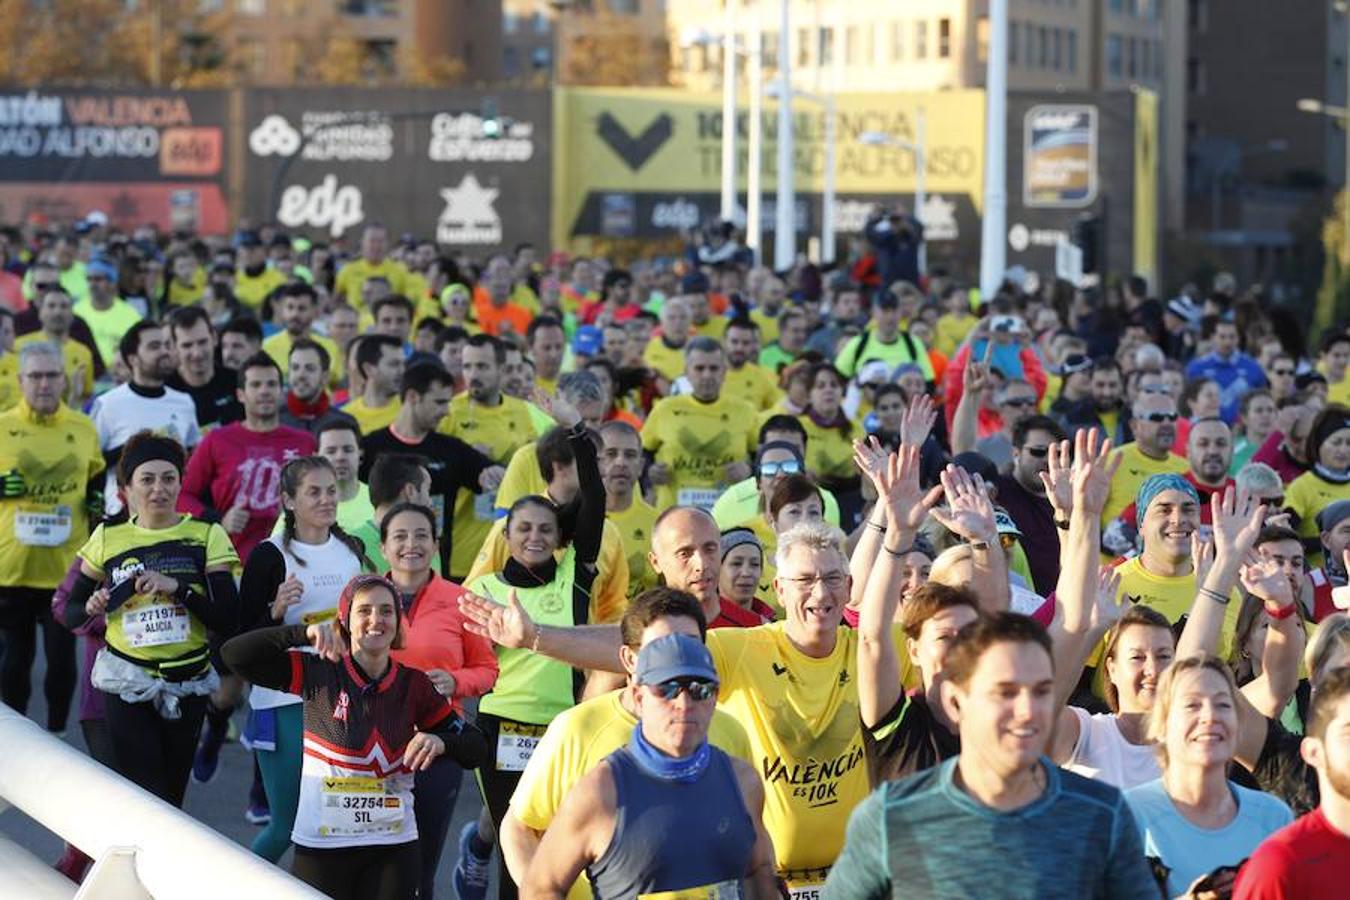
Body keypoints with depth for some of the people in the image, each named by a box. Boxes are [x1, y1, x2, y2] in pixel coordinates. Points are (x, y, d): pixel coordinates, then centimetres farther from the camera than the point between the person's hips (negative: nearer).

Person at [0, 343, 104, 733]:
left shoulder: (84, 428, 5)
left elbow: (98, 478, 19)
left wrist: (98, 499, -1)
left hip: (67, 565, 1)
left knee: (62, 656, 0)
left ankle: (57, 734, 16)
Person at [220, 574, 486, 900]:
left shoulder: (413, 684, 2)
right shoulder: (319, 673, -5)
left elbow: (474, 748, 5)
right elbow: (235, 654, -15)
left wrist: (440, 741, -16)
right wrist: (304, 634, -26)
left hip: (393, 848, 2)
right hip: (321, 847, -2)